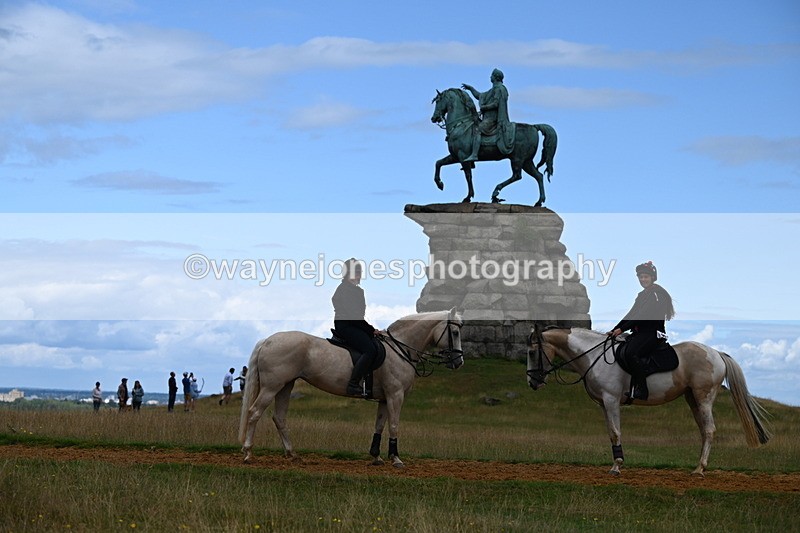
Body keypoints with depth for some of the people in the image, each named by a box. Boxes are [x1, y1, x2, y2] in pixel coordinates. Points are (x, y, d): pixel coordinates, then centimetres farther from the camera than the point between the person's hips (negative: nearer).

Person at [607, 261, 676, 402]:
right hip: (640, 333, 9)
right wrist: (614, 330, 11)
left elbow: (644, 316, -15)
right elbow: (631, 315, 21)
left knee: (631, 353, -31)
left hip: (653, 333, -9)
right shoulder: (642, 295, 22)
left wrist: (622, 329, -17)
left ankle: (642, 391, -28)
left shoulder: (657, 293, -8)